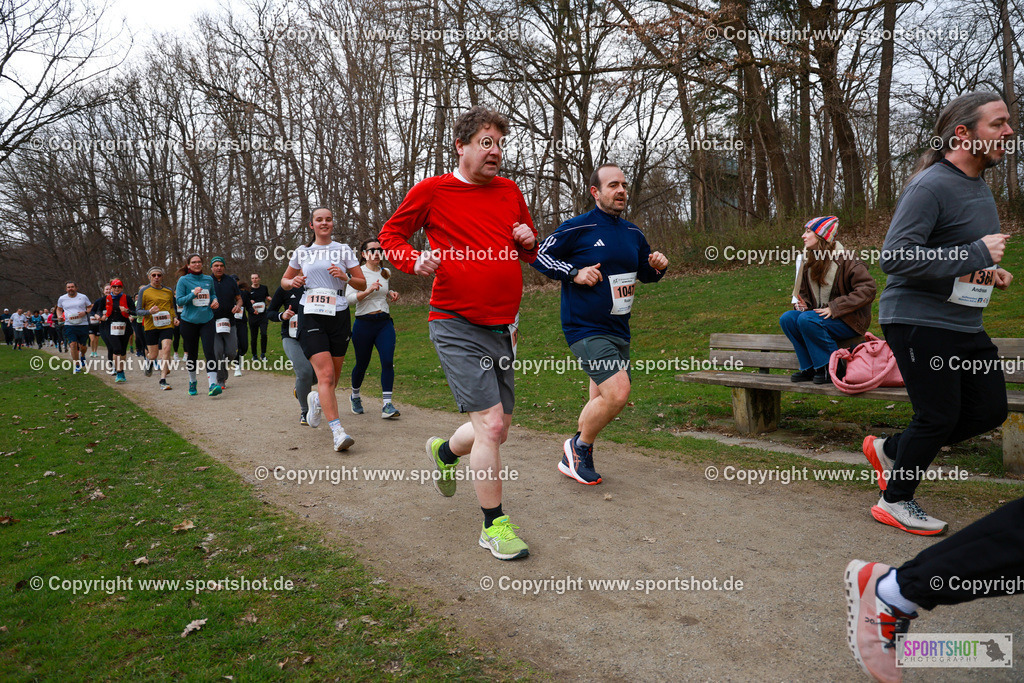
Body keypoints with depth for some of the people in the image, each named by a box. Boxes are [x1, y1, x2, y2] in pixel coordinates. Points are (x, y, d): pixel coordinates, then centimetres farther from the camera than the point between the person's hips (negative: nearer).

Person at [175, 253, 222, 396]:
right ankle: (192, 382, 31)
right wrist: (193, 294, -21)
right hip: (189, 321, -1)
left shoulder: (209, 280, 8)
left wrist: (215, 301, 3)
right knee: (191, 354, 9)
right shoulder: (183, 280, -2)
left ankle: (213, 385, -21)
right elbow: (179, 300, -7)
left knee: (209, 351, -14)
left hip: (207, 320, 1)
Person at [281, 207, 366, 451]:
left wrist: (345, 277, -11)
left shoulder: (344, 250, 9)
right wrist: (292, 282, 1)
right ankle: (337, 431, -20)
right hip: (311, 316, -1)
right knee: (325, 375, -16)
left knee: (332, 378, 9)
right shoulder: (302, 253, 12)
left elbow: (362, 285, 8)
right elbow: (284, 280, 24)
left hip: (338, 316, 1)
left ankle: (317, 399, 43)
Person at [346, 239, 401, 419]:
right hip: (364, 324, -3)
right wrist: (368, 291, -26)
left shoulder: (385, 273, 12)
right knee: (362, 363, 9)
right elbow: (349, 298, -14)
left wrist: (391, 293, 9)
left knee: (388, 361, -13)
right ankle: (355, 396, 37)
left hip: (385, 323, 4)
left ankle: (387, 405, -12)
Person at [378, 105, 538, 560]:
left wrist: (529, 242, -1)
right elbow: (390, 233, 7)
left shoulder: (510, 191, 12)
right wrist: (414, 260, -13)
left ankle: (444, 452, 46)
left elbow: (531, 254, 22)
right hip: (457, 326, -6)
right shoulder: (432, 191, -3)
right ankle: (493, 524, 7)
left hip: (501, 328, 6)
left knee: (498, 429, 14)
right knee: (491, 423, -12)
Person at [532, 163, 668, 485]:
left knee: (602, 402, 14)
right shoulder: (577, 228, -8)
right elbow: (539, 255, -4)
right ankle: (580, 447, 5)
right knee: (617, 393, -21)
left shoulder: (633, 233, 12)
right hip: (586, 329, -7)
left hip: (618, 331, 8)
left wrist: (658, 267, 0)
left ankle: (573, 458, 35)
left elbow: (645, 273, 23)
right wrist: (575, 273, -16)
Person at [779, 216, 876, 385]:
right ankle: (809, 368, -8)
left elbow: (868, 288, -20)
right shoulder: (808, 262, 11)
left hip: (849, 320, -7)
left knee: (806, 319, -31)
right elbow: (803, 291, 25)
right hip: (822, 315, 7)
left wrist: (834, 308, -23)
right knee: (787, 318, -15)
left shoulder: (844, 259, -12)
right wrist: (802, 304, 0)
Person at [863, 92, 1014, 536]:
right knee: (938, 416, -3)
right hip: (919, 321, -9)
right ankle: (894, 502, 17)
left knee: (990, 410, 9)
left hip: (965, 324, 9)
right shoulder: (930, 186, -17)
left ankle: (891, 450, 24)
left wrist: (987, 271, 8)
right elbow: (895, 258, -26)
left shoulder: (980, 186, 15)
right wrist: (976, 255, -22)